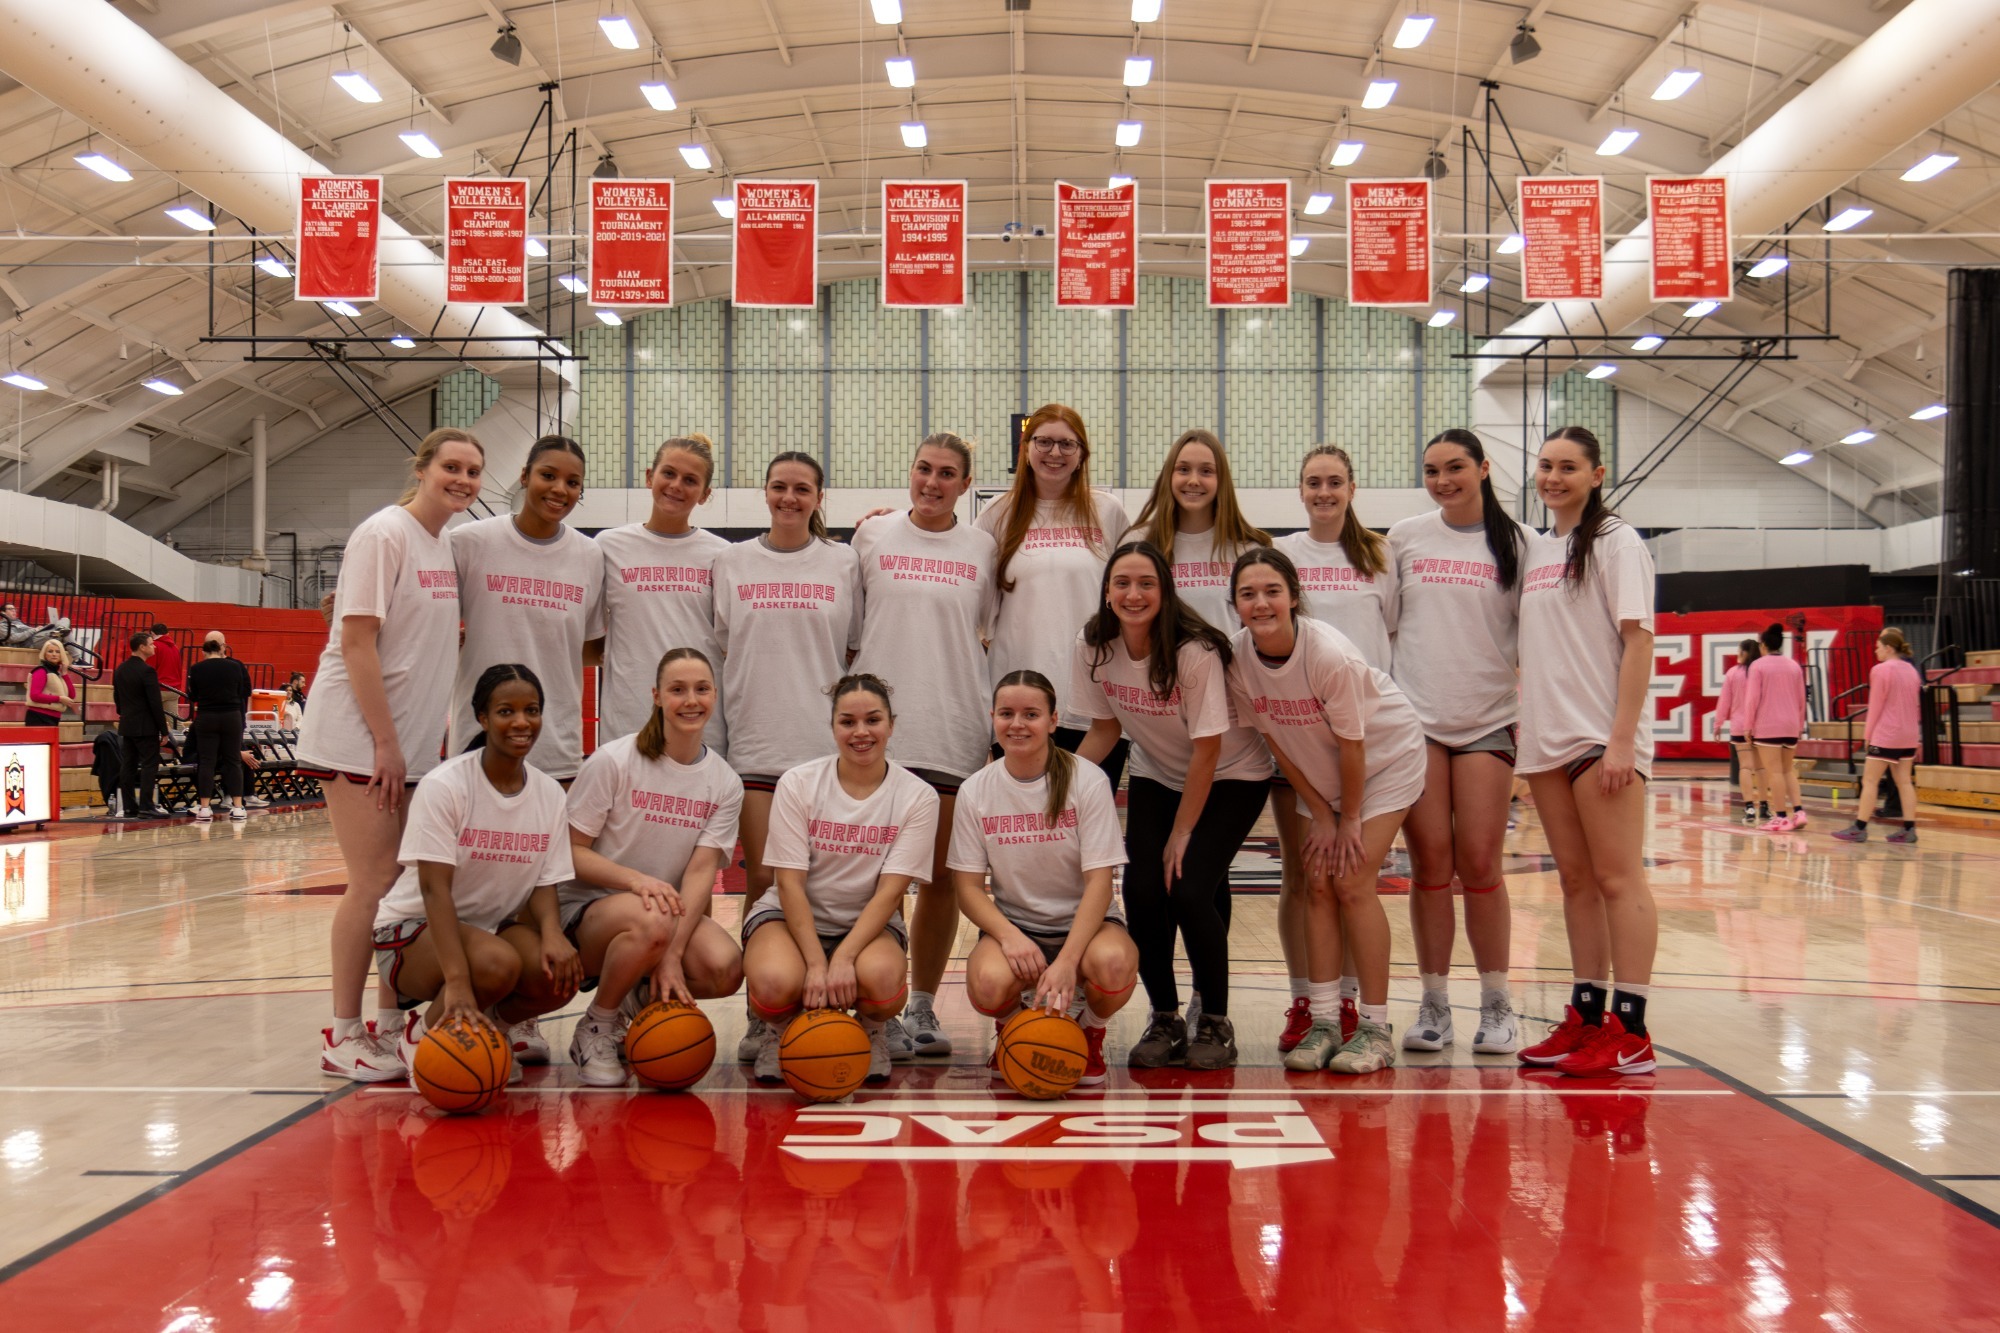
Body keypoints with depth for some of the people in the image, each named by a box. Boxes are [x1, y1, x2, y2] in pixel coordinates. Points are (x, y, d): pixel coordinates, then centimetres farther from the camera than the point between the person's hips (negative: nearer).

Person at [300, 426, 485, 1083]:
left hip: (413, 742, 8)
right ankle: (343, 1035, 4)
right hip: (359, 739, -8)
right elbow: (357, 642, -16)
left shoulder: (445, 546, 13)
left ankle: (390, 1026, 18)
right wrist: (385, 743, -18)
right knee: (374, 883, -7)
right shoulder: (384, 533, -11)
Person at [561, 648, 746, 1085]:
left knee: (726, 968, -27)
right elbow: (570, 850, -9)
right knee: (650, 922, -38)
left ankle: (639, 1001, 5)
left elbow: (701, 870, -8)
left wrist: (673, 953, -22)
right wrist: (635, 879, -27)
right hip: (588, 907, -3)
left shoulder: (725, 782, 0)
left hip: (674, 914, 4)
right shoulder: (614, 761, -9)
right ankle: (595, 1027, -9)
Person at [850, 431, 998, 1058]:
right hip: (880, 725, -1)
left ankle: (922, 1007, 17)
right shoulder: (872, 536, 6)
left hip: (955, 730, 1)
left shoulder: (983, 548, 8)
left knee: (943, 875, 6)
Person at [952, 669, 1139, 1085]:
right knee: (989, 983, -34)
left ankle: (1092, 1036, 2)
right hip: (1013, 924, 1)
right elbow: (969, 888, -2)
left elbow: (1099, 882, -15)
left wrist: (1066, 961, -28)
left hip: (1083, 923, -1)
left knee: (1113, 962, -37)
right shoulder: (975, 791, -3)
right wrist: (1009, 935, -24)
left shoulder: (1087, 781, -10)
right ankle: (1009, 1030, 8)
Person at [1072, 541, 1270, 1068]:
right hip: (1156, 776, 4)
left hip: (1230, 777, -4)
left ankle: (1215, 1022, 2)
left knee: (1189, 889, -19)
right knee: (1142, 891, -12)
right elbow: (1105, 728, -1)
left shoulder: (1195, 651, -28)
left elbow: (1207, 749, -21)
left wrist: (1181, 834, -17)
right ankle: (1164, 1020, 8)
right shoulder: (1093, 647, -13)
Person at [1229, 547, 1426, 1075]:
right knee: (1318, 883, -2)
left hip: (1385, 756, -5)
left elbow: (1352, 744, -23)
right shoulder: (1236, 657, -18)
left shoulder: (1330, 654, -34)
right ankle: (1324, 1023, 5)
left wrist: (1350, 819, -12)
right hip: (1318, 770, 5)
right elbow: (1276, 740, -7)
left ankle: (1375, 1027, -3)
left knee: (1353, 881, -12)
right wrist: (1320, 815, -5)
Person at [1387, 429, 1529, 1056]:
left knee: (1479, 865, -3)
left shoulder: (1514, 541, 4)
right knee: (1430, 865, 0)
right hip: (1415, 718, 1)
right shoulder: (1404, 538, 8)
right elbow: (1382, 623, 12)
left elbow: (1533, 633, 6)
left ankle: (1496, 1003, 11)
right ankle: (1433, 1004, 9)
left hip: (1488, 720, -1)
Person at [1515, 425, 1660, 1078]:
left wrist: (1622, 738, -17)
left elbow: (1638, 640, -10)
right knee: (1575, 880, 9)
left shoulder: (1616, 540, -4)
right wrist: (1519, 722, 10)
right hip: (1546, 737, 7)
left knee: (1617, 878, -6)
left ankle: (1630, 1031, -4)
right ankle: (1586, 1017, 15)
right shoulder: (1534, 547, 16)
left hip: (1603, 735, -7)